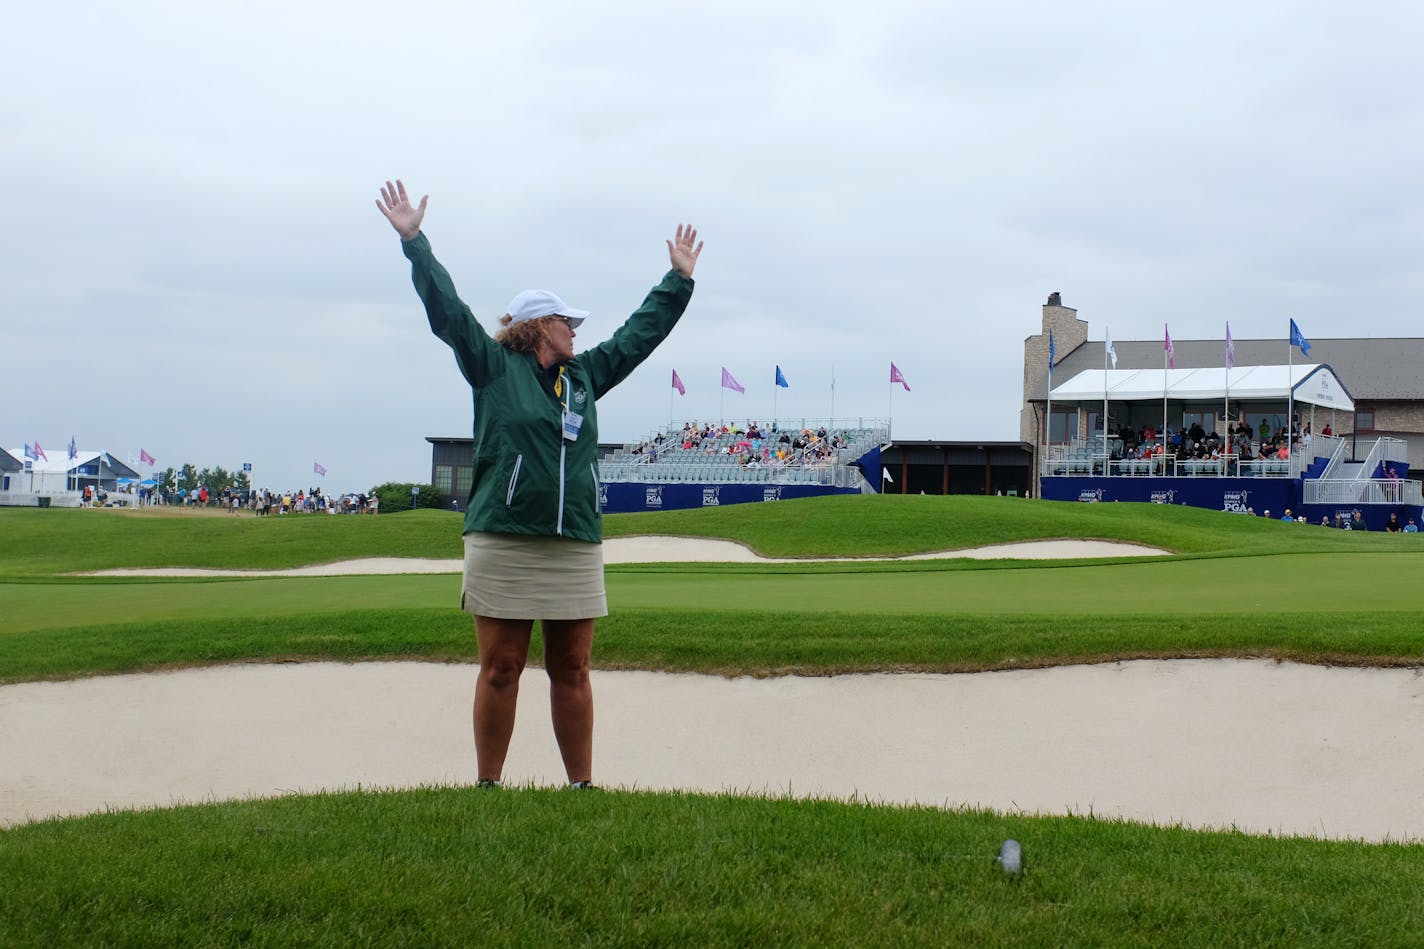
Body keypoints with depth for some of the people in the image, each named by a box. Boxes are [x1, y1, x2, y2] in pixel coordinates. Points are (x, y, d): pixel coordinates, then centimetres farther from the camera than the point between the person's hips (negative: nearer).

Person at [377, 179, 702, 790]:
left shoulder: (587, 373, 19)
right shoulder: (493, 367, 5)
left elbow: (641, 331, 29)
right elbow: (447, 310, 0)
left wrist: (679, 279, 35)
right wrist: (414, 242, -3)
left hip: (576, 545, 4)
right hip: (502, 541, -4)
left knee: (572, 670, 5)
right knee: (500, 670, -1)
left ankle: (582, 784, 11)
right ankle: (488, 785, 6)